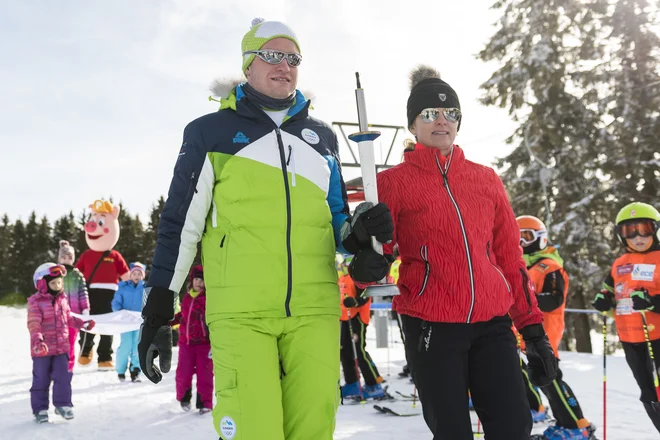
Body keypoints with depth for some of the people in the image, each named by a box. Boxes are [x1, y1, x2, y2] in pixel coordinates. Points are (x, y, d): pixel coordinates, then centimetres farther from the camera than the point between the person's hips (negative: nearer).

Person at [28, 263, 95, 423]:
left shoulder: (62, 299, 7)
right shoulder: (35, 302, -12)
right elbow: (33, 324, -21)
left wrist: (83, 323, 10)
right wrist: (37, 340, -34)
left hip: (62, 346, 5)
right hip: (42, 349, -5)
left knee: (63, 376, 3)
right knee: (41, 380, 6)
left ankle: (63, 404, 18)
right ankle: (40, 409, 17)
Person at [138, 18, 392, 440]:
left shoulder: (322, 136, 17)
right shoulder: (211, 132, 6)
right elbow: (179, 223, 6)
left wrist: (359, 232, 1)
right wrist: (157, 313, 2)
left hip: (315, 310, 3)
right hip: (239, 311, -3)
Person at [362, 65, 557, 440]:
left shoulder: (486, 179, 12)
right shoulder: (395, 181, 1)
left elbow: (511, 258, 14)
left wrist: (533, 328, 11)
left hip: (492, 324, 3)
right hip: (431, 327, -3)